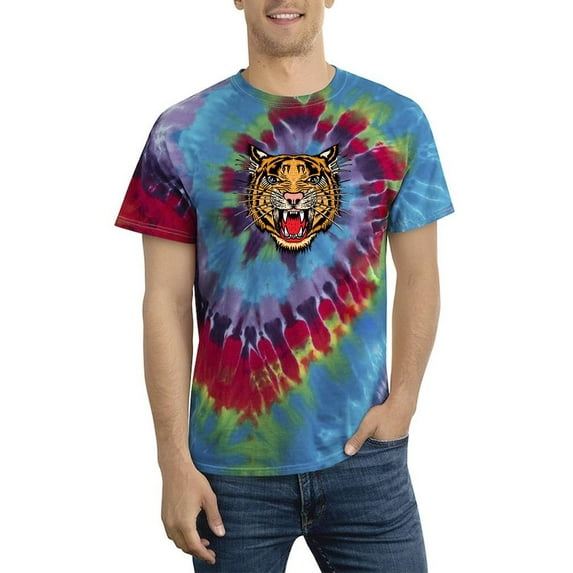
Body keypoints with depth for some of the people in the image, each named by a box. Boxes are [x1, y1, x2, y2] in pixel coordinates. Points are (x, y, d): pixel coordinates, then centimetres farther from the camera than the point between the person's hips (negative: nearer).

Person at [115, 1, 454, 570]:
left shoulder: (397, 122, 1)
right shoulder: (182, 132, -2)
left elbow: (418, 276, 5)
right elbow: (167, 303, -3)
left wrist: (402, 402, -8)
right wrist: (175, 463, -6)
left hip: (363, 454, 1)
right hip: (231, 467, 0)